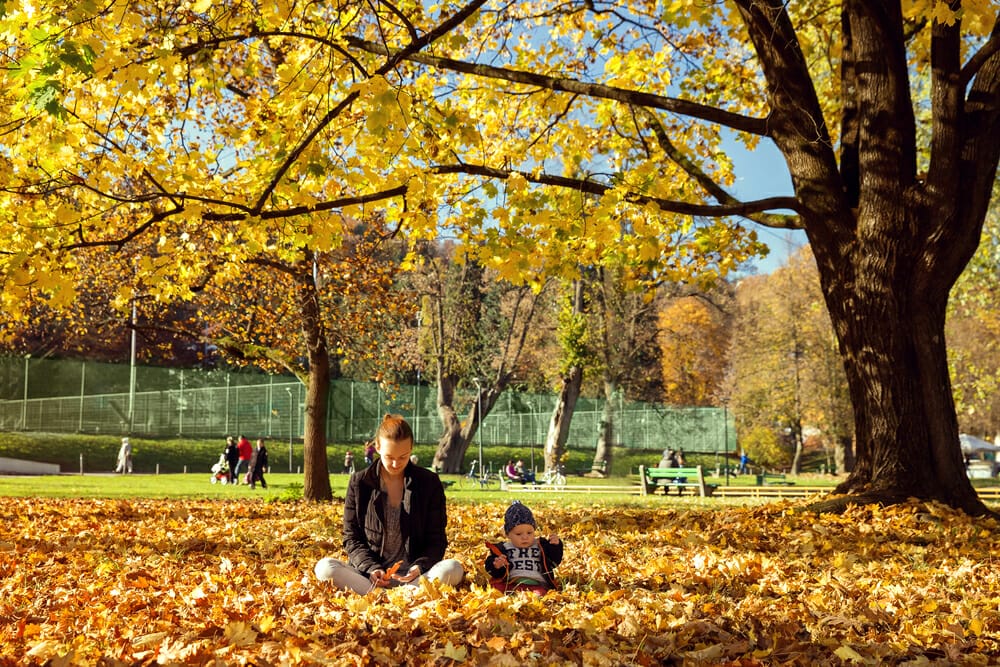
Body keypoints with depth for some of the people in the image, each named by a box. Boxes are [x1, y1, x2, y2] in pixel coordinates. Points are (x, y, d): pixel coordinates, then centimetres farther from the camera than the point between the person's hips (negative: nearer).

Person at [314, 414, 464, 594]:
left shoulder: (429, 483, 3)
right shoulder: (359, 482, 3)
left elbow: (436, 539, 5)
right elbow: (351, 538, 5)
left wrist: (419, 567, -16)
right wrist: (371, 568, -14)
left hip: (412, 573, 0)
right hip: (369, 572, 0)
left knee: (453, 569, -30)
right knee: (324, 567, -29)